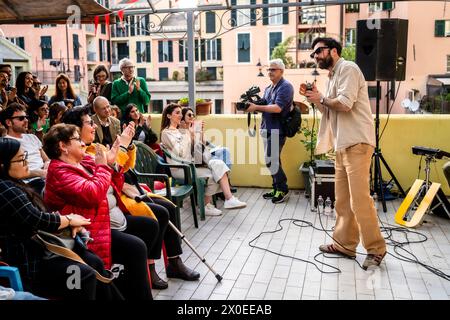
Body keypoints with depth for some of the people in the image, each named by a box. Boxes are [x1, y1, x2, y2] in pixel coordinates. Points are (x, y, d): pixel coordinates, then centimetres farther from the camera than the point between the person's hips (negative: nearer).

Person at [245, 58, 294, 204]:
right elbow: (263, 105, 16)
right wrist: (251, 104, -5)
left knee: (271, 161, -9)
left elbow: (277, 108, -21)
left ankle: (283, 190, 4)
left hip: (277, 130, -8)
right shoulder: (268, 88, 19)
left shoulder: (285, 87, -9)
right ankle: (277, 189, 19)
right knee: (273, 161, 11)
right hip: (268, 129, 8)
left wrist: (256, 107, -21)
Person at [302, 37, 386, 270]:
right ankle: (344, 244, 17)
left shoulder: (348, 69, -6)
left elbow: (344, 104, -19)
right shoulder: (333, 76, 22)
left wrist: (321, 98, -4)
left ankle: (376, 249, 0)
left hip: (356, 143, -9)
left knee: (359, 199, -10)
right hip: (342, 145, 9)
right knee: (343, 199, 10)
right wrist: (315, 98, 9)